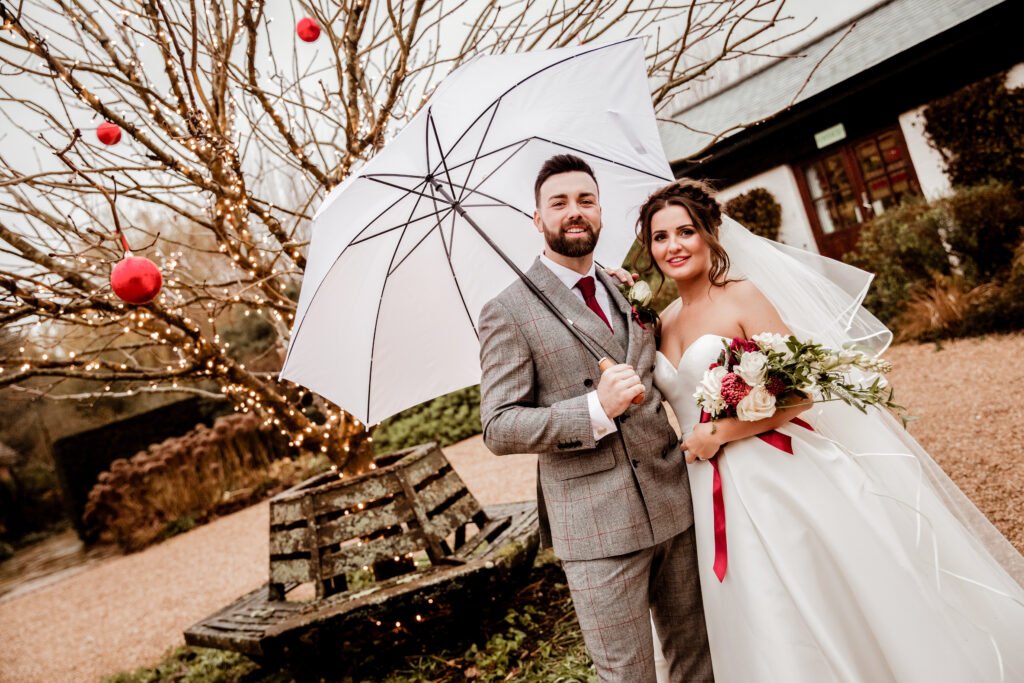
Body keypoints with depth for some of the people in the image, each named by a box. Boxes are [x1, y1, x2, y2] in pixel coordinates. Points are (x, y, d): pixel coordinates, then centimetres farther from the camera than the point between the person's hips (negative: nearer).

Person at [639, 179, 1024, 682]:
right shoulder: (664, 322, 8)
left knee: (841, 613, 8)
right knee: (768, 627, 16)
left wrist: (719, 435, -14)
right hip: (716, 497, 5)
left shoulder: (742, 295, -8)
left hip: (779, 479, -5)